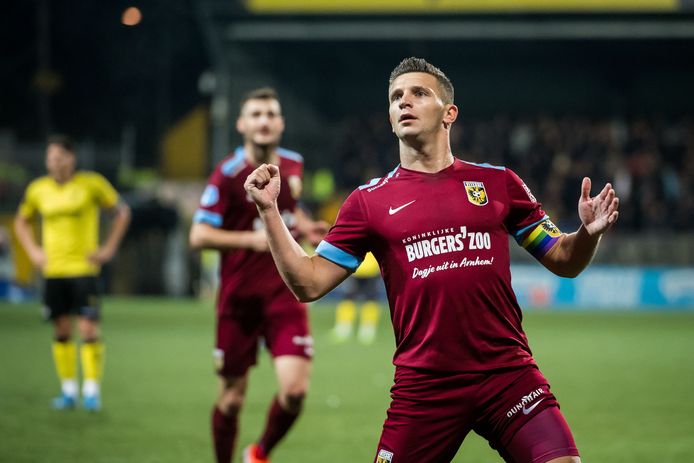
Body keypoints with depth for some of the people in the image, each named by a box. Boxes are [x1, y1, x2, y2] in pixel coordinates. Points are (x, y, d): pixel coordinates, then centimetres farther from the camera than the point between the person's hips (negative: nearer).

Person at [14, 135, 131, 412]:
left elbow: (122, 212, 8)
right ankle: (68, 390, 14)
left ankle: (92, 390, -3)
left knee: (89, 329, -10)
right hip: (53, 271, 3)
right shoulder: (38, 189, 6)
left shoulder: (92, 184, -3)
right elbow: (21, 221, 23)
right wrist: (33, 251, 10)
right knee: (61, 331, 6)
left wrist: (109, 249, 1)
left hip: (84, 267, -3)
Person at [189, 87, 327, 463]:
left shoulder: (293, 165, 6)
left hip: (285, 294, 3)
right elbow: (198, 236, -13)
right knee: (232, 396, 5)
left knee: (295, 389, -11)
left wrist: (305, 227, 7)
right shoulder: (228, 174, -9)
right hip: (239, 298, -3)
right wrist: (252, 239, -23)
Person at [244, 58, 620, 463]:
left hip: (507, 375, 0)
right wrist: (269, 210, -1)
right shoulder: (370, 200, 9)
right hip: (422, 390, 0)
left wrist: (589, 232, -8)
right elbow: (309, 283, 7)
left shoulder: (498, 183, 9)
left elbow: (563, 261, 13)